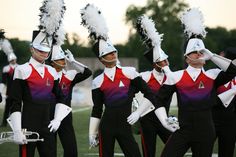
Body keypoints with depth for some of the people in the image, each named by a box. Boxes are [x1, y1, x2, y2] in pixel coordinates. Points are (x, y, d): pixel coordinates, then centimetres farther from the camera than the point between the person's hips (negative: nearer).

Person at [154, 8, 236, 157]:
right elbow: (160, 100, 5)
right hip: (182, 130, -1)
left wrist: (211, 56, -13)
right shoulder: (176, 77, 1)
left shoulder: (213, 76, 2)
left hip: (205, 133, 1)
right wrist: (165, 121, -9)